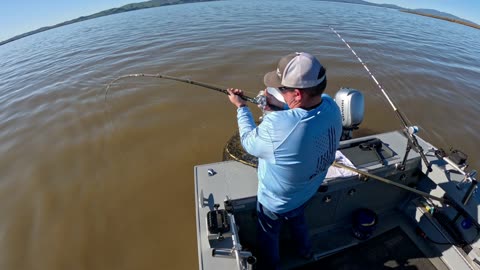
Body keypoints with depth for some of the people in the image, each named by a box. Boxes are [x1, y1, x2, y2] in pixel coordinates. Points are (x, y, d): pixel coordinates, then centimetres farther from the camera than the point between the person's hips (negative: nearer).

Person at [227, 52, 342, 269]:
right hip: (308, 192, 6)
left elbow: (249, 142, -22)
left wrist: (241, 107, -10)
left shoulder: (275, 126, -44)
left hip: (275, 201, -6)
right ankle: (305, 250, 67)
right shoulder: (331, 106, -23)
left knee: (269, 235, 27)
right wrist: (276, 104, -6)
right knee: (298, 218, 39)